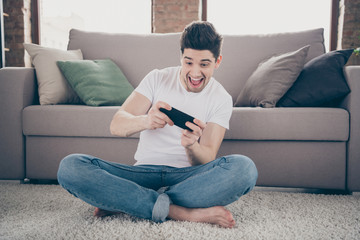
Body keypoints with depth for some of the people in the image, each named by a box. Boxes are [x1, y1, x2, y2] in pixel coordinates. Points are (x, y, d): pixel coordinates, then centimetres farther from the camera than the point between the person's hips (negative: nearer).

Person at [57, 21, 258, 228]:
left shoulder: (222, 99, 3)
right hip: (145, 172, 1)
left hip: (187, 178, 0)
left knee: (244, 167, -32)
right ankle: (185, 213, -28)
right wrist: (145, 121, -29)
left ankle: (121, 202, -26)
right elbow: (116, 126, -6)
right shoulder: (157, 79, 5)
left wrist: (191, 146, -30)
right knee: (70, 167, -23)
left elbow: (206, 161, -6)